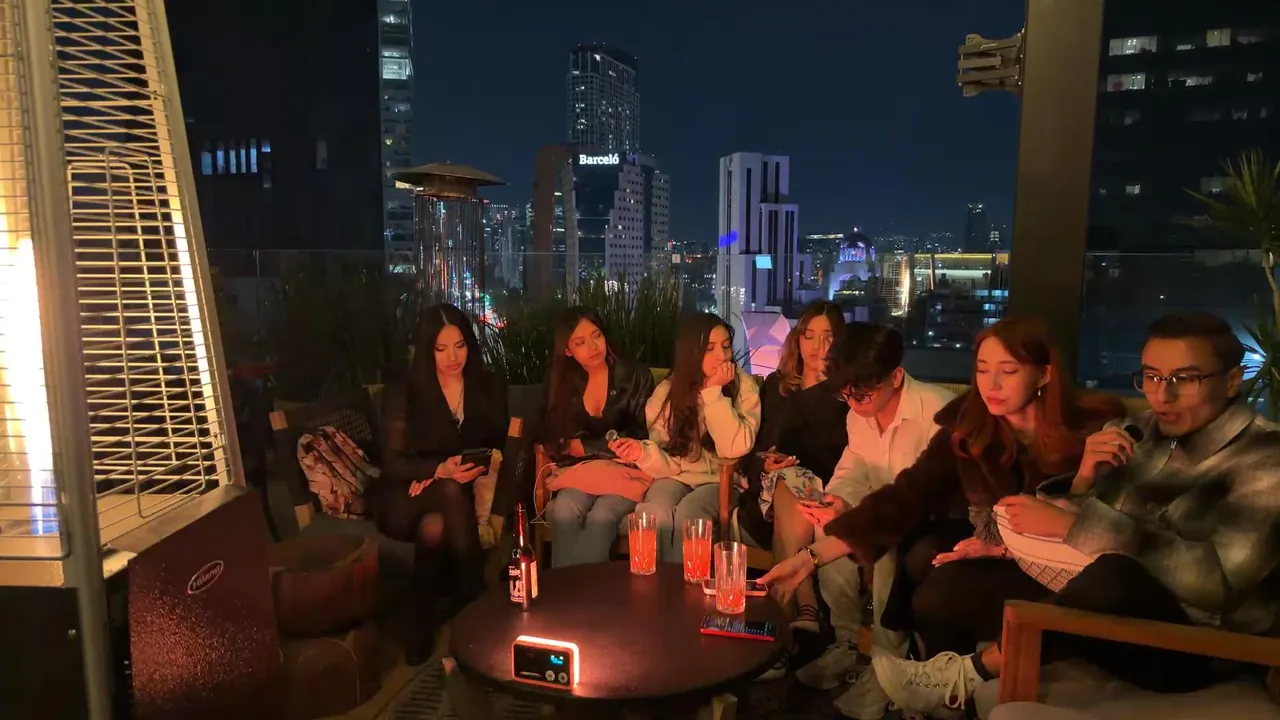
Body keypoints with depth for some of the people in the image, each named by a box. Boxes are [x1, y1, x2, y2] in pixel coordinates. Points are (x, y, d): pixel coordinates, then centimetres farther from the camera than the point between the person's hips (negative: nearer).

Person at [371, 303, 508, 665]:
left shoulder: (490, 387, 4)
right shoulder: (404, 393, -3)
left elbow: (498, 446, 1)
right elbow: (392, 463, -6)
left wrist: (437, 476, -14)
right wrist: (440, 470, -28)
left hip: (462, 492, 2)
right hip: (406, 497, -1)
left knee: (434, 527, -33)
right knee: (451, 493, -34)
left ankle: (426, 617, -15)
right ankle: (473, 602, -25)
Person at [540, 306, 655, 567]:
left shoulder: (635, 376, 0)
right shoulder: (563, 382, 8)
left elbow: (641, 436, -4)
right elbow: (551, 436, 10)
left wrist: (583, 446, -3)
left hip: (627, 468, -2)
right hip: (580, 470, 3)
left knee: (601, 516, -33)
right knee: (564, 510, -31)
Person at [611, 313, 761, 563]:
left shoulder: (744, 386, -6)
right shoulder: (667, 391, -1)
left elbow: (734, 448, -19)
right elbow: (669, 462, -3)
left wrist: (714, 392, -21)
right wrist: (643, 453, -25)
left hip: (722, 481, -1)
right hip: (678, 477, 2)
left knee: (686, 514, -33)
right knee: (655, 513, -31)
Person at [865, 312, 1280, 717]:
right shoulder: (1144, 432, 6)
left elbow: (1221, 576, -27)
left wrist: (1071, 524, -29)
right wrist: (1085, 481, -16)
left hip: (1193, 647, -6)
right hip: (1115, 613, 6)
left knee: (1114, 576, -38)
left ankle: (973, 672, -18)